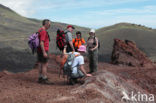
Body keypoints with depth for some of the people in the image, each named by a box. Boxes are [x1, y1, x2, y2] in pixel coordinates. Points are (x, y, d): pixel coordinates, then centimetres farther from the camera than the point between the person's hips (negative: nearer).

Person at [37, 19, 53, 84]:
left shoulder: (40, 30, 16)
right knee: (45, 65, -6)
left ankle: (40, 79, 16)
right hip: (43, 50, -10)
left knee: (40, 64, 11)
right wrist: (44, 52, -24)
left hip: (39, 51, 10)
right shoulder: (43, 31, -16)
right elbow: (41, 43, -23)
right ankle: (45, 80, -4)